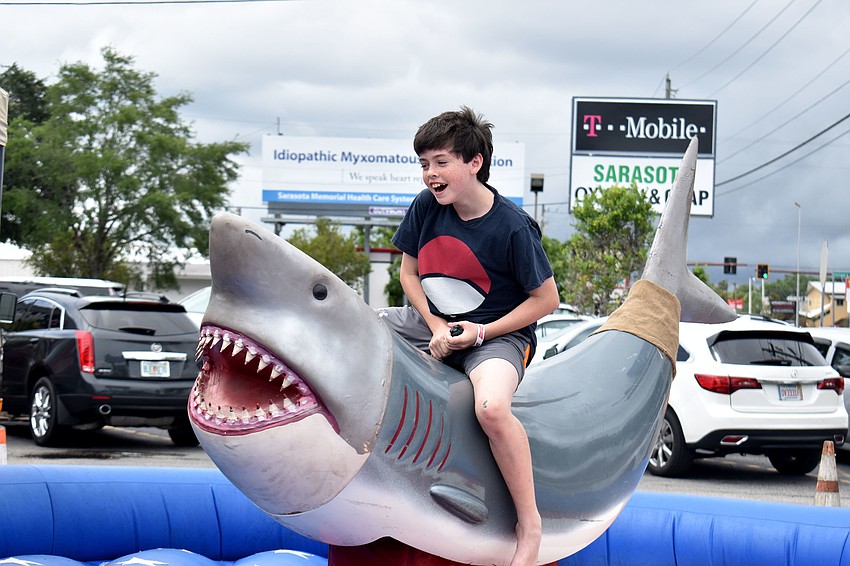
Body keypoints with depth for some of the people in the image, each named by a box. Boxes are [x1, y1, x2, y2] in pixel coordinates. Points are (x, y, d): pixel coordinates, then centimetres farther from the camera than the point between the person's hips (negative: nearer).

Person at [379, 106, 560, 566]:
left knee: (491, 407, -37)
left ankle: (529, 523, -21)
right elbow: (409, 272, 9)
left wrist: (480, 332, -17)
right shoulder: (426, 207, -4)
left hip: (496, 333, -6)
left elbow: (545, 299, -11)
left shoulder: (513, 227, -18)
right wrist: (436, 326, -7)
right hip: (432, 321, 7)